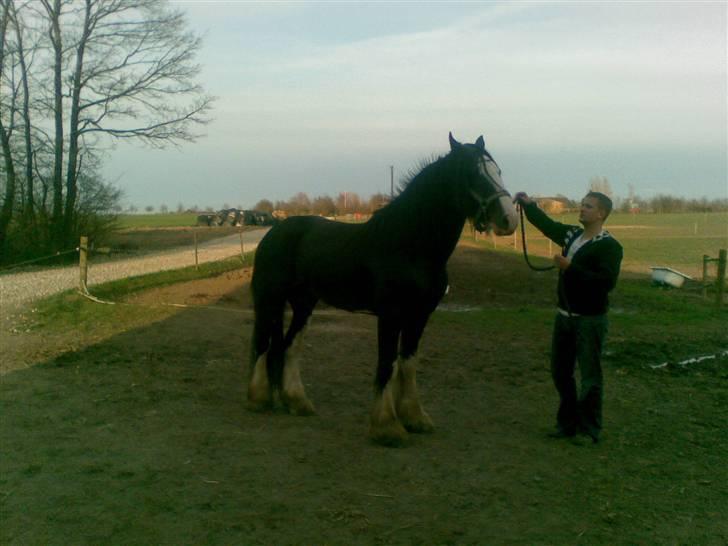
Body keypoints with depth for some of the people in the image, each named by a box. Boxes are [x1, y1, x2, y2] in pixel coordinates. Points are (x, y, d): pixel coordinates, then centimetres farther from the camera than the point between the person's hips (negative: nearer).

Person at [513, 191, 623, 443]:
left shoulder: (610, 247, -15)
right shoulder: (572, 234, 7)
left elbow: (607, 282, -25)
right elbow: (547, 224, 17)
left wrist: (570, 267, -27)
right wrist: (528, 204, 4)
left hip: (590, 320, -8)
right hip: (564, 316, 8)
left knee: (590, 377, 1)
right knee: (560, 372, 14)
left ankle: (589, 430, 11)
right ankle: (567, 423, 27)